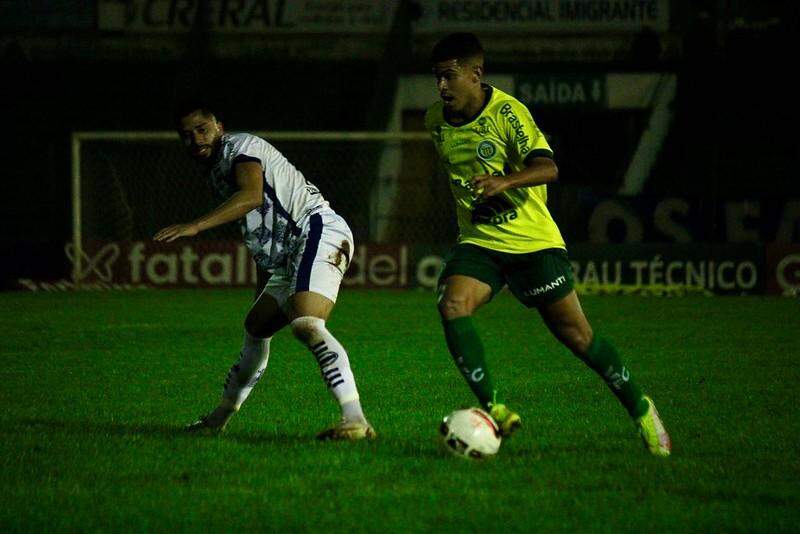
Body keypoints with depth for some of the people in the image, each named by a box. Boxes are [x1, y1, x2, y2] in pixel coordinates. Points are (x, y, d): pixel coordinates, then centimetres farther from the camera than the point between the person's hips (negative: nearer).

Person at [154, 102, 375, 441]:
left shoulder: (240, 147, -3)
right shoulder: (216, 172, 26)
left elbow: (252, 196, -25)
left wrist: (194, 227, -32)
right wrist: (262, 295, 33)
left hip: (318, 232, -11)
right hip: (289, 259, 11)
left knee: (307, 326, -29)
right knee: (255, 328, 22)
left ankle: (356, 421, -40)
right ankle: (219, 418, 39)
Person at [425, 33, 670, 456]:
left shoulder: (507, 112, -15)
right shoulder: (436, 120, 3)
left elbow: (547, 168, -28)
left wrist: (504, 181, -44)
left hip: (533, 240, -4)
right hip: (478, 242, 4)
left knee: (575, 334, -3)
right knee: (452, 306, -24)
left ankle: (640, 409, 16)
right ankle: (492, 408, -19)